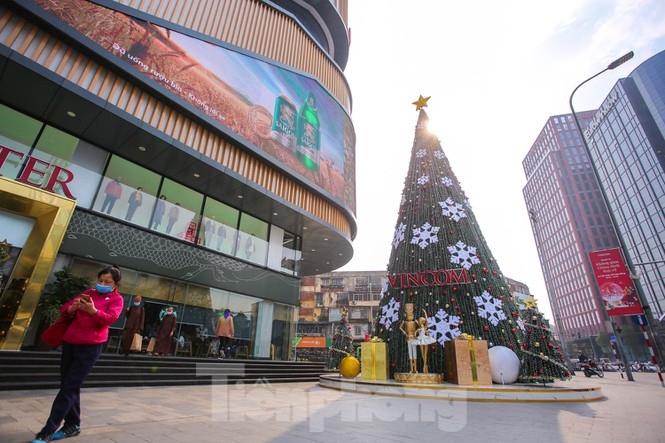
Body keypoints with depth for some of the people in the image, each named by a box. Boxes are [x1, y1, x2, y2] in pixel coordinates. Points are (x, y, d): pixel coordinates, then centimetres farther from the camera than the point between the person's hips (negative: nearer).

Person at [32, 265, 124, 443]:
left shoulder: (116, 299, -3)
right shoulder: (89, 292, 14)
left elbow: (110, 318, -18)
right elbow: (64, 309, 13)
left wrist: (92, 310, -36)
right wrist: (72, 307, -11)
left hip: (90, 346, -6)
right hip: (70, 342, 6)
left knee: (69, 388, -6)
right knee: (70, 386, 12)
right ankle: (72, 425, 25)